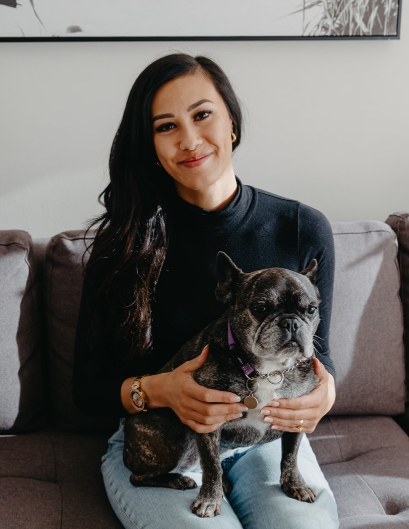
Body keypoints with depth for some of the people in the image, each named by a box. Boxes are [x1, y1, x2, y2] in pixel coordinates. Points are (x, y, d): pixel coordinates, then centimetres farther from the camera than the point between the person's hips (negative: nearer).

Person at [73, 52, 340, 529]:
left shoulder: (304, 230, -6)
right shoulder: (126, 242, -10)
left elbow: (316, 351, 6)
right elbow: (87, 390, -4)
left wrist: (325, 391, -17)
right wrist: (159, 391, -24)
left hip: (265, 436, 2)